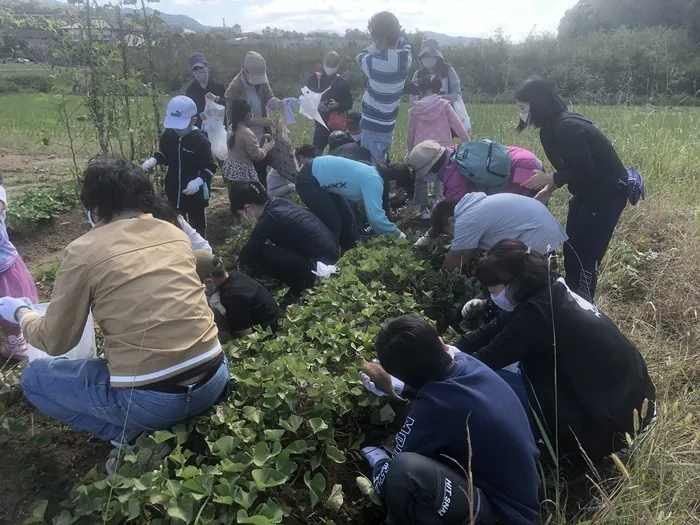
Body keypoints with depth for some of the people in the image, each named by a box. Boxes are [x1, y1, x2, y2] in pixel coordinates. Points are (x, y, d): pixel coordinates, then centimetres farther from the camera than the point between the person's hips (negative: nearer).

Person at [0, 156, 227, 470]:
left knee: (34, 377, 18)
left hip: (150, 400, -5)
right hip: (214, 379, 5)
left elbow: (55, 342, 5)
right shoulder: (175, 233, 8)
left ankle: (131, 436, 6)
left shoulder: (83, 251, -5)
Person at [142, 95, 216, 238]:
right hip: (174, 191, 6)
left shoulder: (200, 140, -20)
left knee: (197, 226, 9)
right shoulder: (168, 135, -5)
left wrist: (199, 180, -33)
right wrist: (153, 160, -9)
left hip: (195, 193, -6)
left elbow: (211, 167, -17)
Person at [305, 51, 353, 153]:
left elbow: (349, 104, -1)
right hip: (321, 123, 1)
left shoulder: (342, 83, -2)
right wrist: (316, 105, -18)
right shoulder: (314, 79, 0)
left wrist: (337, 105, -22)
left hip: (337, 125, 0)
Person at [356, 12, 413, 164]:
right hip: (389, 124, 8)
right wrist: (394, 35, 8)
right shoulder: (405, 57, -2)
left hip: (374, 127, -7)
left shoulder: (376, 62, -22)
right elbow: (403, 42, 21)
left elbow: (361, 56, 0)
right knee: (381, 165, 21)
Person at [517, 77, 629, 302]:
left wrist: (549, 178, -19)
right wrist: (548, 188, 4)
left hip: (608, 193, -9)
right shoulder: (554, 127, 4)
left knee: (585, 253, -6)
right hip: (587, 192, 10)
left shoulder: (566, 128, -26)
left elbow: (585, 170, -27)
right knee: (571, 248, 11)